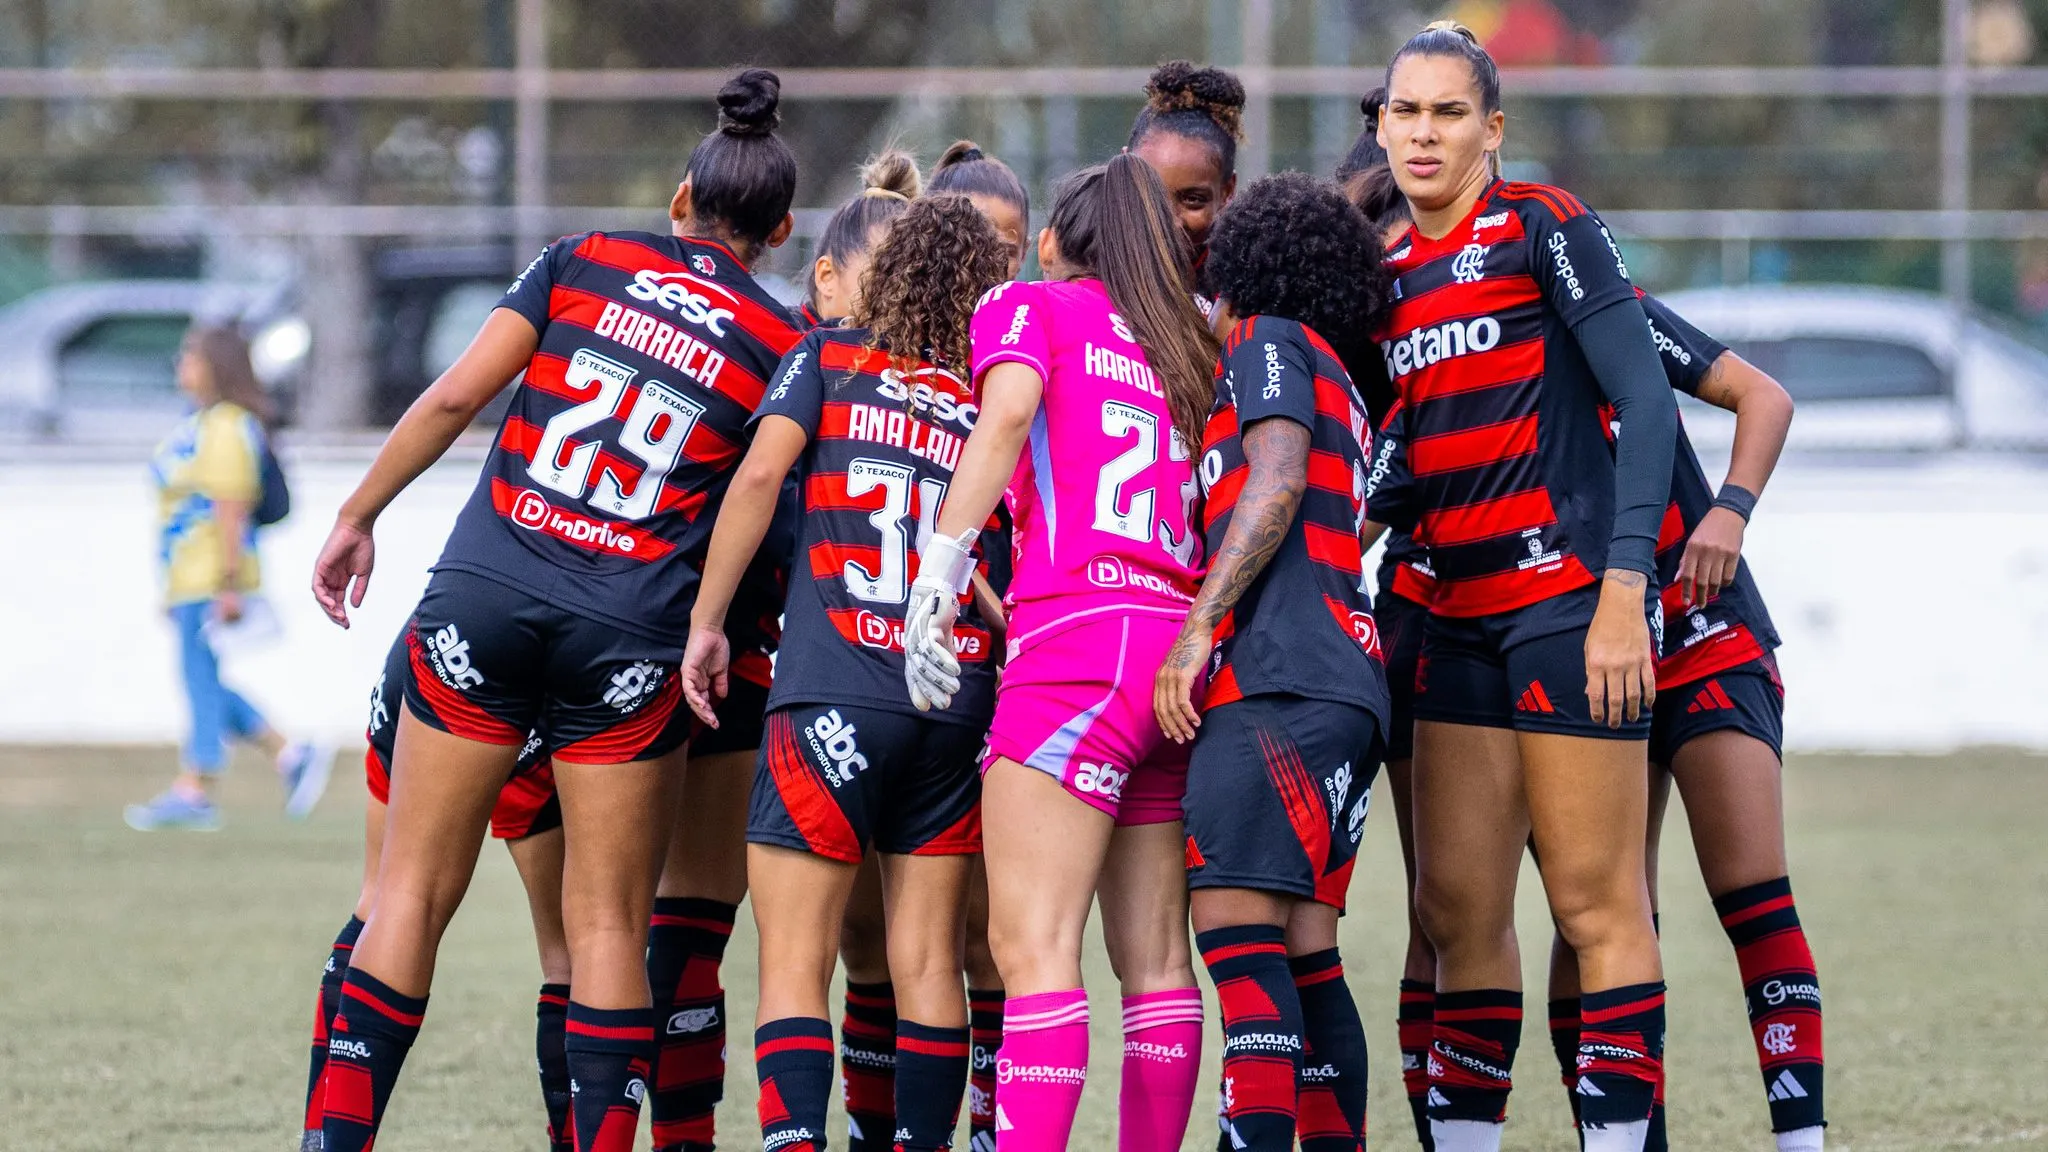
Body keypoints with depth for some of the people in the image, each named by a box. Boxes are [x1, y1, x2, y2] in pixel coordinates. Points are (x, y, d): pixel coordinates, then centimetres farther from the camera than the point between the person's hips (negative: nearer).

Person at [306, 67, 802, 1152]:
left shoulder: (583, 261, 8)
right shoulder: (782, 344, 7)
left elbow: (455, 396, 1)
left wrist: (357, 515, 8)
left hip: (483, 598, 1)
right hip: (629, 636, -1)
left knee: (413, 891, 6)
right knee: (609, 927, 7)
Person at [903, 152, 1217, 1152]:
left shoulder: (1027, 307, 7)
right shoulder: (1185, 347, 23)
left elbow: (1008, 410, -13)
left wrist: (938, 572, -17)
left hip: (1078, 640, -6)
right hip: (1184, 644, 6)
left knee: (1030, 945, -14)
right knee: (1155, 958, 8)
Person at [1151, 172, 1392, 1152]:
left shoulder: (1270, 345, 4)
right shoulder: (1343, 391, 31)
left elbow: (1276, 481, -11)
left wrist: (1199, 627, -15)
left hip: (1280, 677, -9)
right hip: (1346, 682, 9)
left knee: (1235, 927, -16)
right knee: (1304, 952, 7)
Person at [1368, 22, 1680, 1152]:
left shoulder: (1542, 226, -5)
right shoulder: (1392, 275, 15)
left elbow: (1645, 404, -11)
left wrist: (1625, 590, -17)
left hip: (1569, 596, -7)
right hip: (1462, 617, 7)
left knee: (1595, 901, -7)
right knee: (1457, 908, 5)